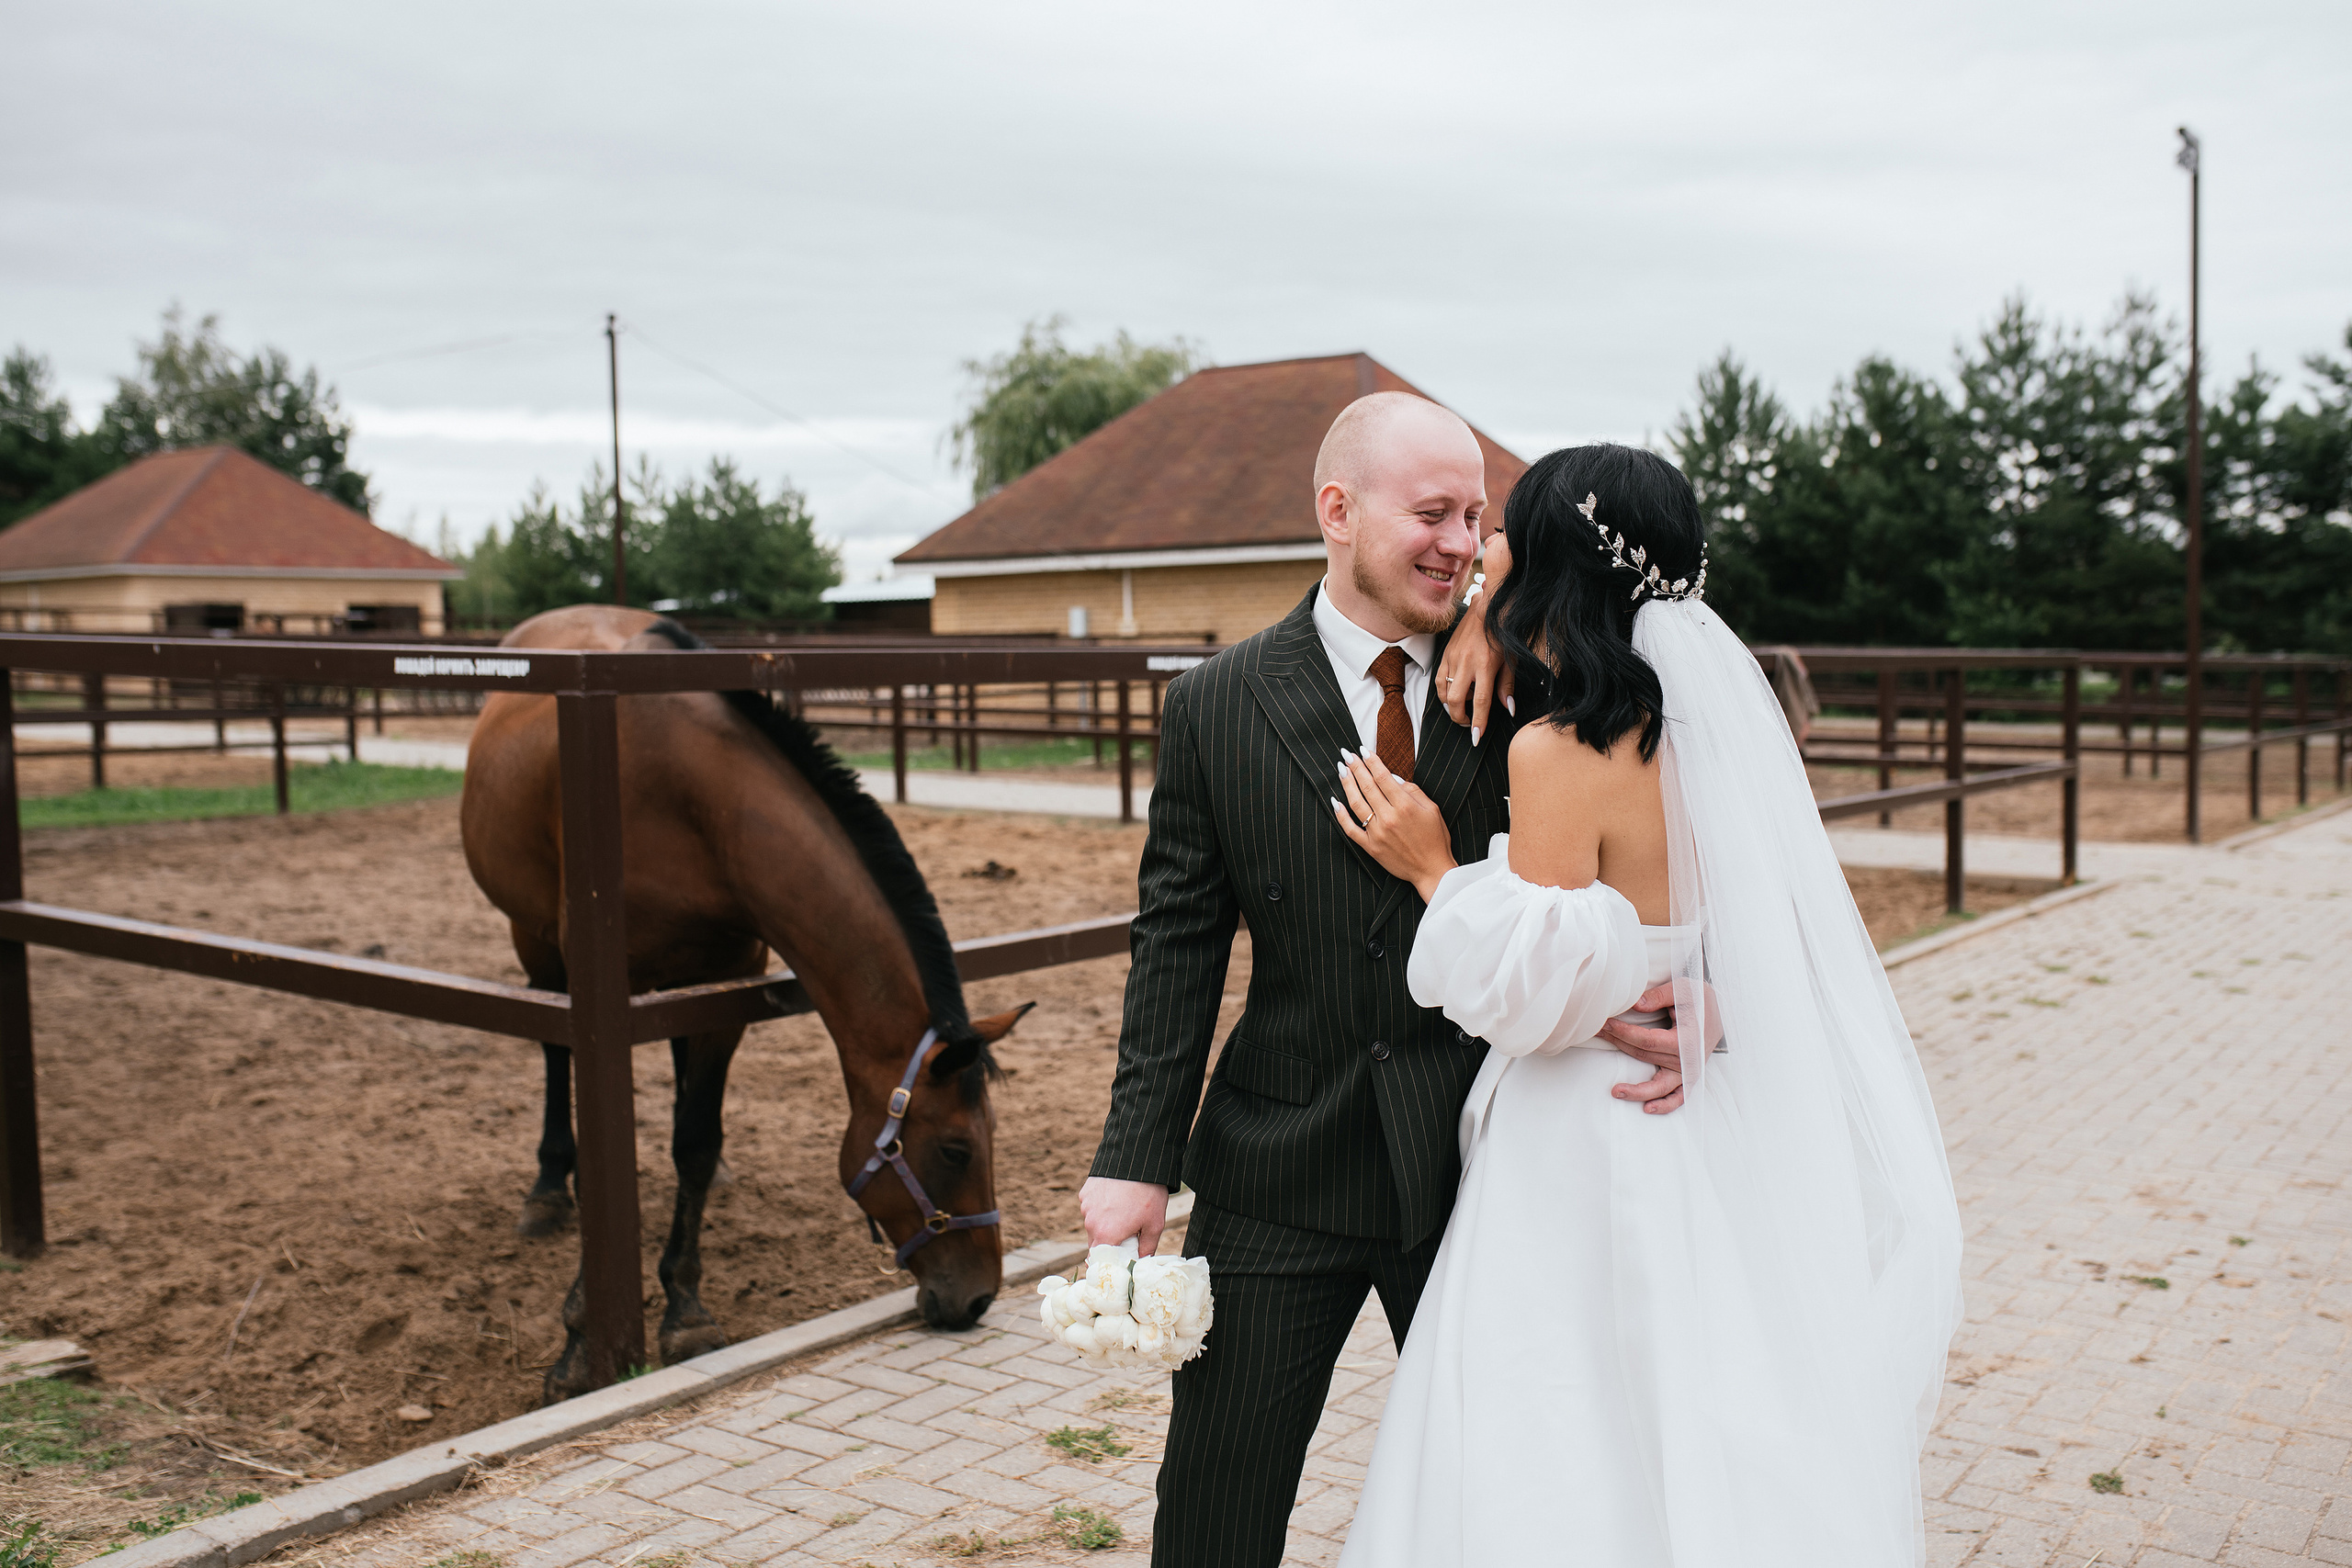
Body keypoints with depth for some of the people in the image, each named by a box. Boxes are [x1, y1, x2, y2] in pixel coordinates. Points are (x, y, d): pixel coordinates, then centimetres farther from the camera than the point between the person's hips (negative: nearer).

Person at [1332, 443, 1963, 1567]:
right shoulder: (1705, 708, 3)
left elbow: (1534, 995, -20)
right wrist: (1489, 612, 5)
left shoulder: (1560, 753, -20)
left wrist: (1437, 870, -10)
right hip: (1712, 1151, 8)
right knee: (1695, 1467, 19)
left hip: (1590, 1158, -8)